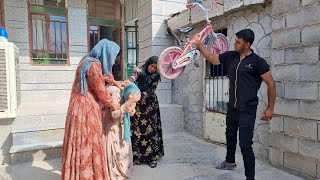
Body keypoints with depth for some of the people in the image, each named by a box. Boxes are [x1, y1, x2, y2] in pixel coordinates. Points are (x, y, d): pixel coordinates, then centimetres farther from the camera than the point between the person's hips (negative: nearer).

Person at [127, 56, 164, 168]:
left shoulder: (156, 77, 3)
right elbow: (134, 76, -25)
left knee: (151, 130, -1)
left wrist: (142, 95, -28)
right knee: (136, 130, -1)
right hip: (137, 105, -1)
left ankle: (152, 156, 7)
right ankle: (137, 156, 11)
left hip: (150, 105, 2)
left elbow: (151, 90, -8)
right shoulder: (140, 70, -3)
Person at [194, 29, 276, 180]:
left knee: (245, 144, -8)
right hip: (232, 107, 7)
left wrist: (270, 108, -9)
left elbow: (271, 84, -8)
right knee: (230, 136, 24)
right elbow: (211, 58, 16)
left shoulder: (257, 61, -12)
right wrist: (200, 46, 8)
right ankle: (230, 162, 47)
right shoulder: (230, 56, 2)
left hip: (247, 110, -6)